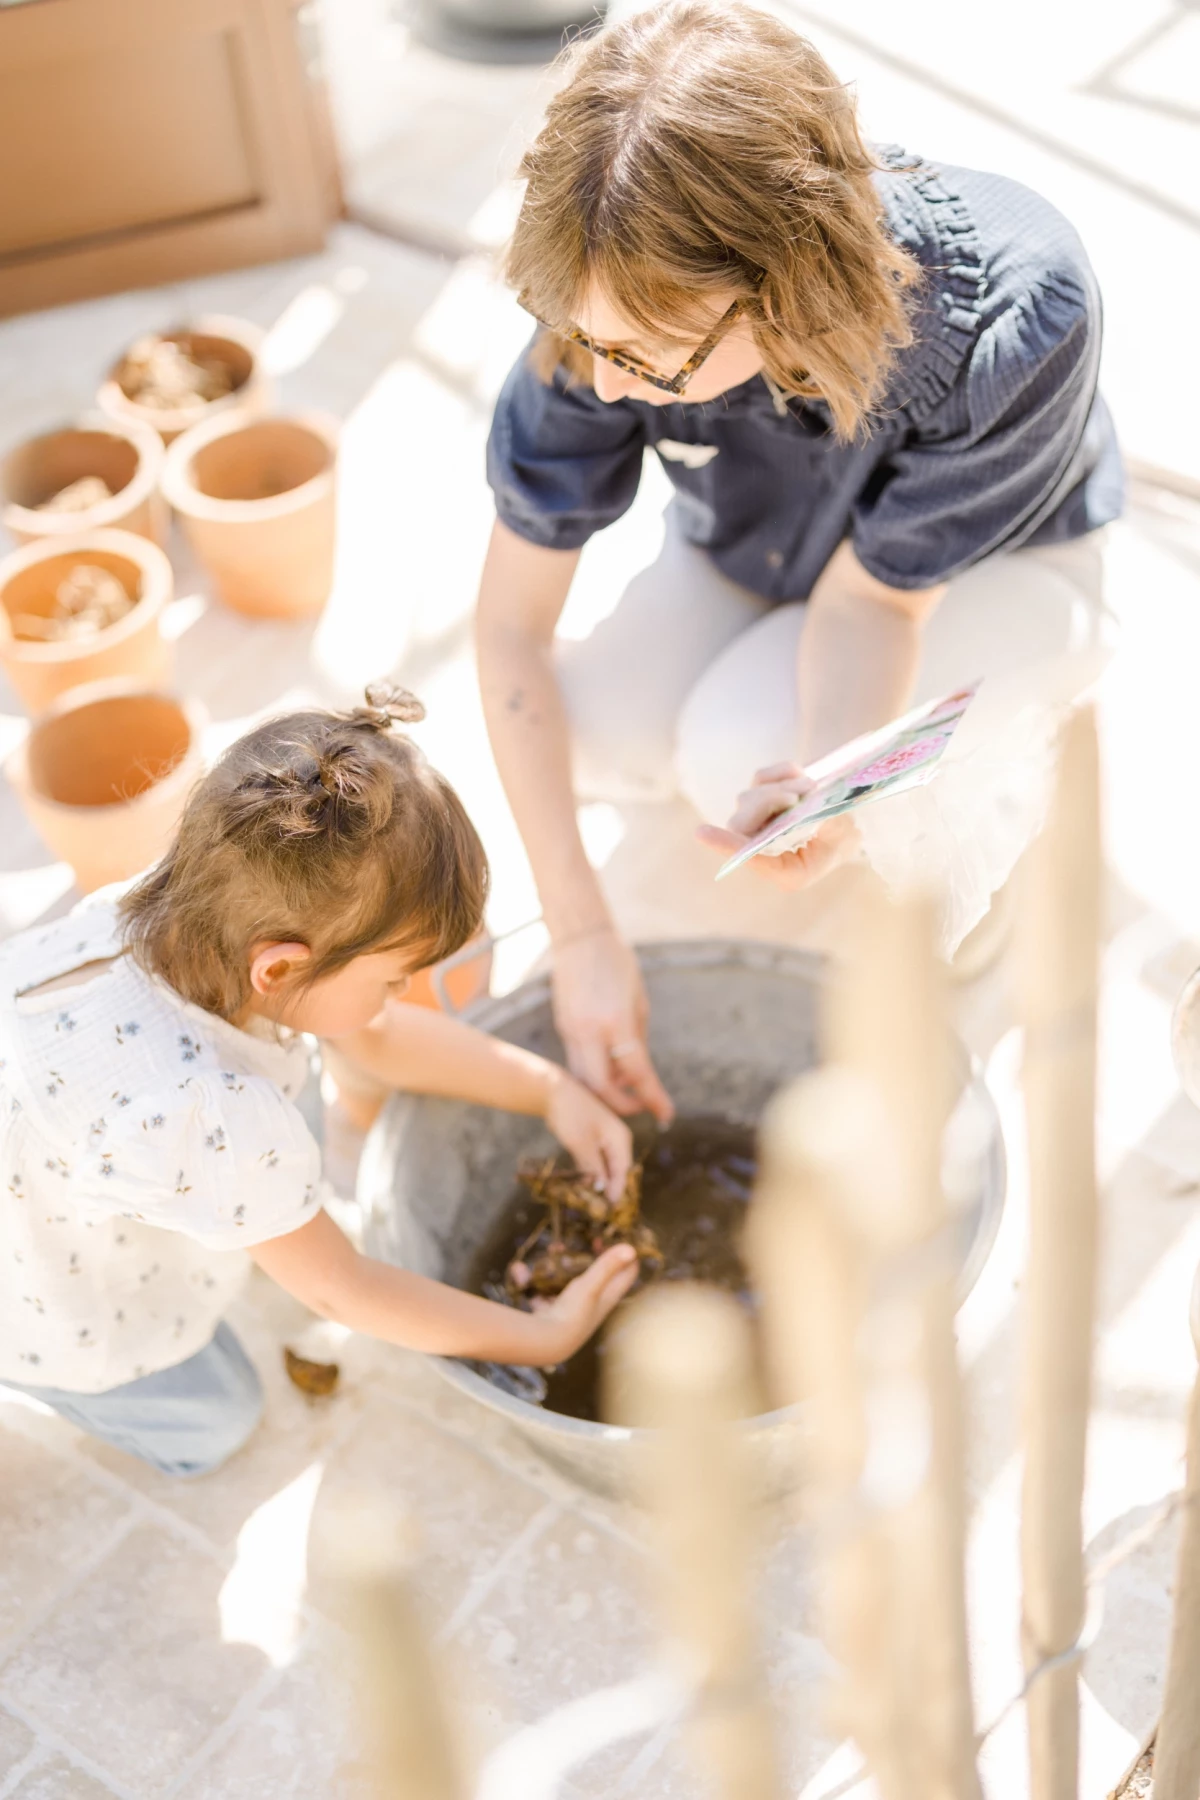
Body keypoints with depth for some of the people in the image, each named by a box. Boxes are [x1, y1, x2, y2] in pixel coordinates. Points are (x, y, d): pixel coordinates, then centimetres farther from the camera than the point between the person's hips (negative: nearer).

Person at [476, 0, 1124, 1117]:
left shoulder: (1013, 313, -38)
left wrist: (831, 783, -49)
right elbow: (511, 621, -25)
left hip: (988, 560, -3)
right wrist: (579, 933, -26)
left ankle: (986, 789, 1)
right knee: (588, 734, -24)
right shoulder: (622, 306, -31)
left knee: (740, 753, -29)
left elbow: (871, 594, -26)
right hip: (757, 556, 3)